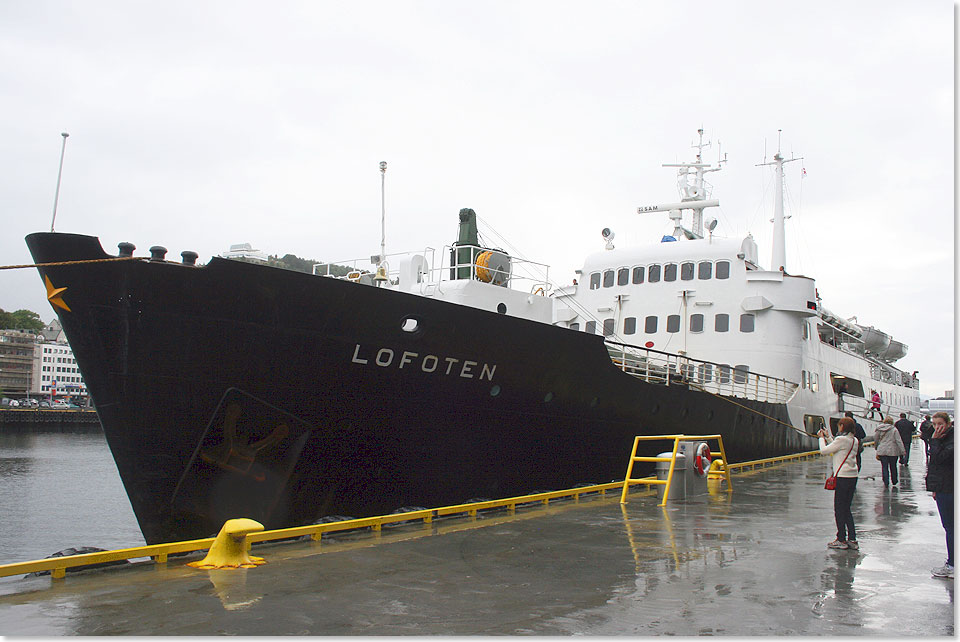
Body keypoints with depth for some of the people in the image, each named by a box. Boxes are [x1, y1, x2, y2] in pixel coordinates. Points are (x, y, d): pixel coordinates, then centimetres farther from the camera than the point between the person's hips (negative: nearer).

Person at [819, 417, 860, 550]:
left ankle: (841, 540, 8)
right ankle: (852, 539, 13)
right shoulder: (854, 440, 10)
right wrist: (828, 437, 21)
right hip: (853, 477, 8)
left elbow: (824, 450, -12)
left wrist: (822, 438, 3)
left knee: (839, 509, 2)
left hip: (843, 477, -8)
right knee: (847, 509, 14)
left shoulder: (841, 439, -15)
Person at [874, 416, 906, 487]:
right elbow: (899, 441, -8)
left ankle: (886, 482, -1)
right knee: (893, 467, 15)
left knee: (884, 468, 4)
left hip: (882, 451, 1)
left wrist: (876, 447, 28)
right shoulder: (894, 430, -6)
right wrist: (902, 451, -5)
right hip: (892, 452, -1)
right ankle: (894, 481, 28)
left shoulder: (879, 430, 4)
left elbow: (875, 439, 12)